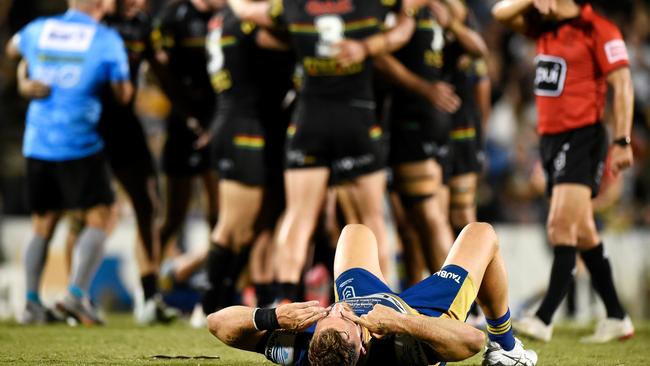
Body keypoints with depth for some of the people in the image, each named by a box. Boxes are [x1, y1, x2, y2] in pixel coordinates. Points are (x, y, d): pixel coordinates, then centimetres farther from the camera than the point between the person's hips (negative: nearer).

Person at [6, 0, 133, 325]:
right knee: (97, 219, 1)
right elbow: (123, 95, 1)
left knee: (43, 225, 15)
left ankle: (32, 302, 11)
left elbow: (12, 50, 29)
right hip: (80, 143, -5)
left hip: (37, 143, 5)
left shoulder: (37, 30, 6)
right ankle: (76, 294, -13)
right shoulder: (107, 41, -6)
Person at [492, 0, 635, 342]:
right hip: (551, 138, 8)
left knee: (563, 225, -16)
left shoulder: (597, 29, -9)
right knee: (582, 232, 9)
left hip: (582, 137, -8)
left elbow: (622, 86, -12)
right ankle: (617, 319, 15)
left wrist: (622, 142, -17)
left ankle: (543, 319, -22)